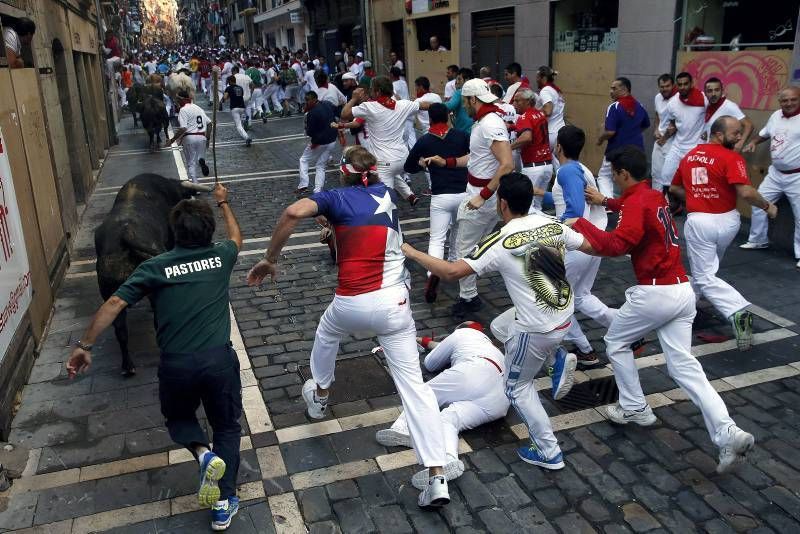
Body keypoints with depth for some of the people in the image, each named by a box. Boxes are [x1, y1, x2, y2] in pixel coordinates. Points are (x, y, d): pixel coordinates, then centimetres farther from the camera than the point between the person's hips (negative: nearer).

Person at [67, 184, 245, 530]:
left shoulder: (154, 267, 0)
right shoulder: (221, 256, 5)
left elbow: (114, 304, -6)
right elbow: (236, 237, 28)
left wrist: (84, 345, 0)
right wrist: (223, 203, 42)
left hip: (176, 365, 0)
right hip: (219, 359, 0)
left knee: (178, 418, 29)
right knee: (227, 427, 21)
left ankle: (203, 452, -1)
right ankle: (223, 505, 17)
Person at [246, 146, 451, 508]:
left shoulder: (338, 198, 4)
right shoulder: (388, 194, 16)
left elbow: (294, 212, -15)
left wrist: (269, 259, -7)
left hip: (351, 305, -2)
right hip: (393, 303, 2)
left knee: (326, 334, 34)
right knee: (413, 384, 1)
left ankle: (319, 397, 56)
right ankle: (437, 477, -6)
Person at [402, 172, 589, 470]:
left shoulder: (500, 242, -19)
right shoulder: (553, 225, -2)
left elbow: (451, 272, -21)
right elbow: (591, 246, 13)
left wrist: (412, 253, -8)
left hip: (536, 329, -7)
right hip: (564, 315, 7)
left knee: (518, 387, 15)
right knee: (499, 327, 29)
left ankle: (549, 453, 21)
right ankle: (556, 360, 21)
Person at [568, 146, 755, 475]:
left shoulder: (636, 202, -12)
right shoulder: (655, 197, 14)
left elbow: (617, 244, -26)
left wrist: (580, 224, -18)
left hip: (655, 293, -8)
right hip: (682, 290, 8)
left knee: (616, 342, 16)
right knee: (683, 365, 7)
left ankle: (634, 409, 25)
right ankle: (728, 433, -4)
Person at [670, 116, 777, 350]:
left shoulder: (689, 156, 7)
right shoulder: (731, 158, -11)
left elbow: (674, 188, 19)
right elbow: (745, 192, -22)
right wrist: (767, 206, -6)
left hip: (698, 222, 1)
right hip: (727, 221, -1)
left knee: (704, 277, 1)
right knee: (707, 266, 27)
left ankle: (737, 311, -19)